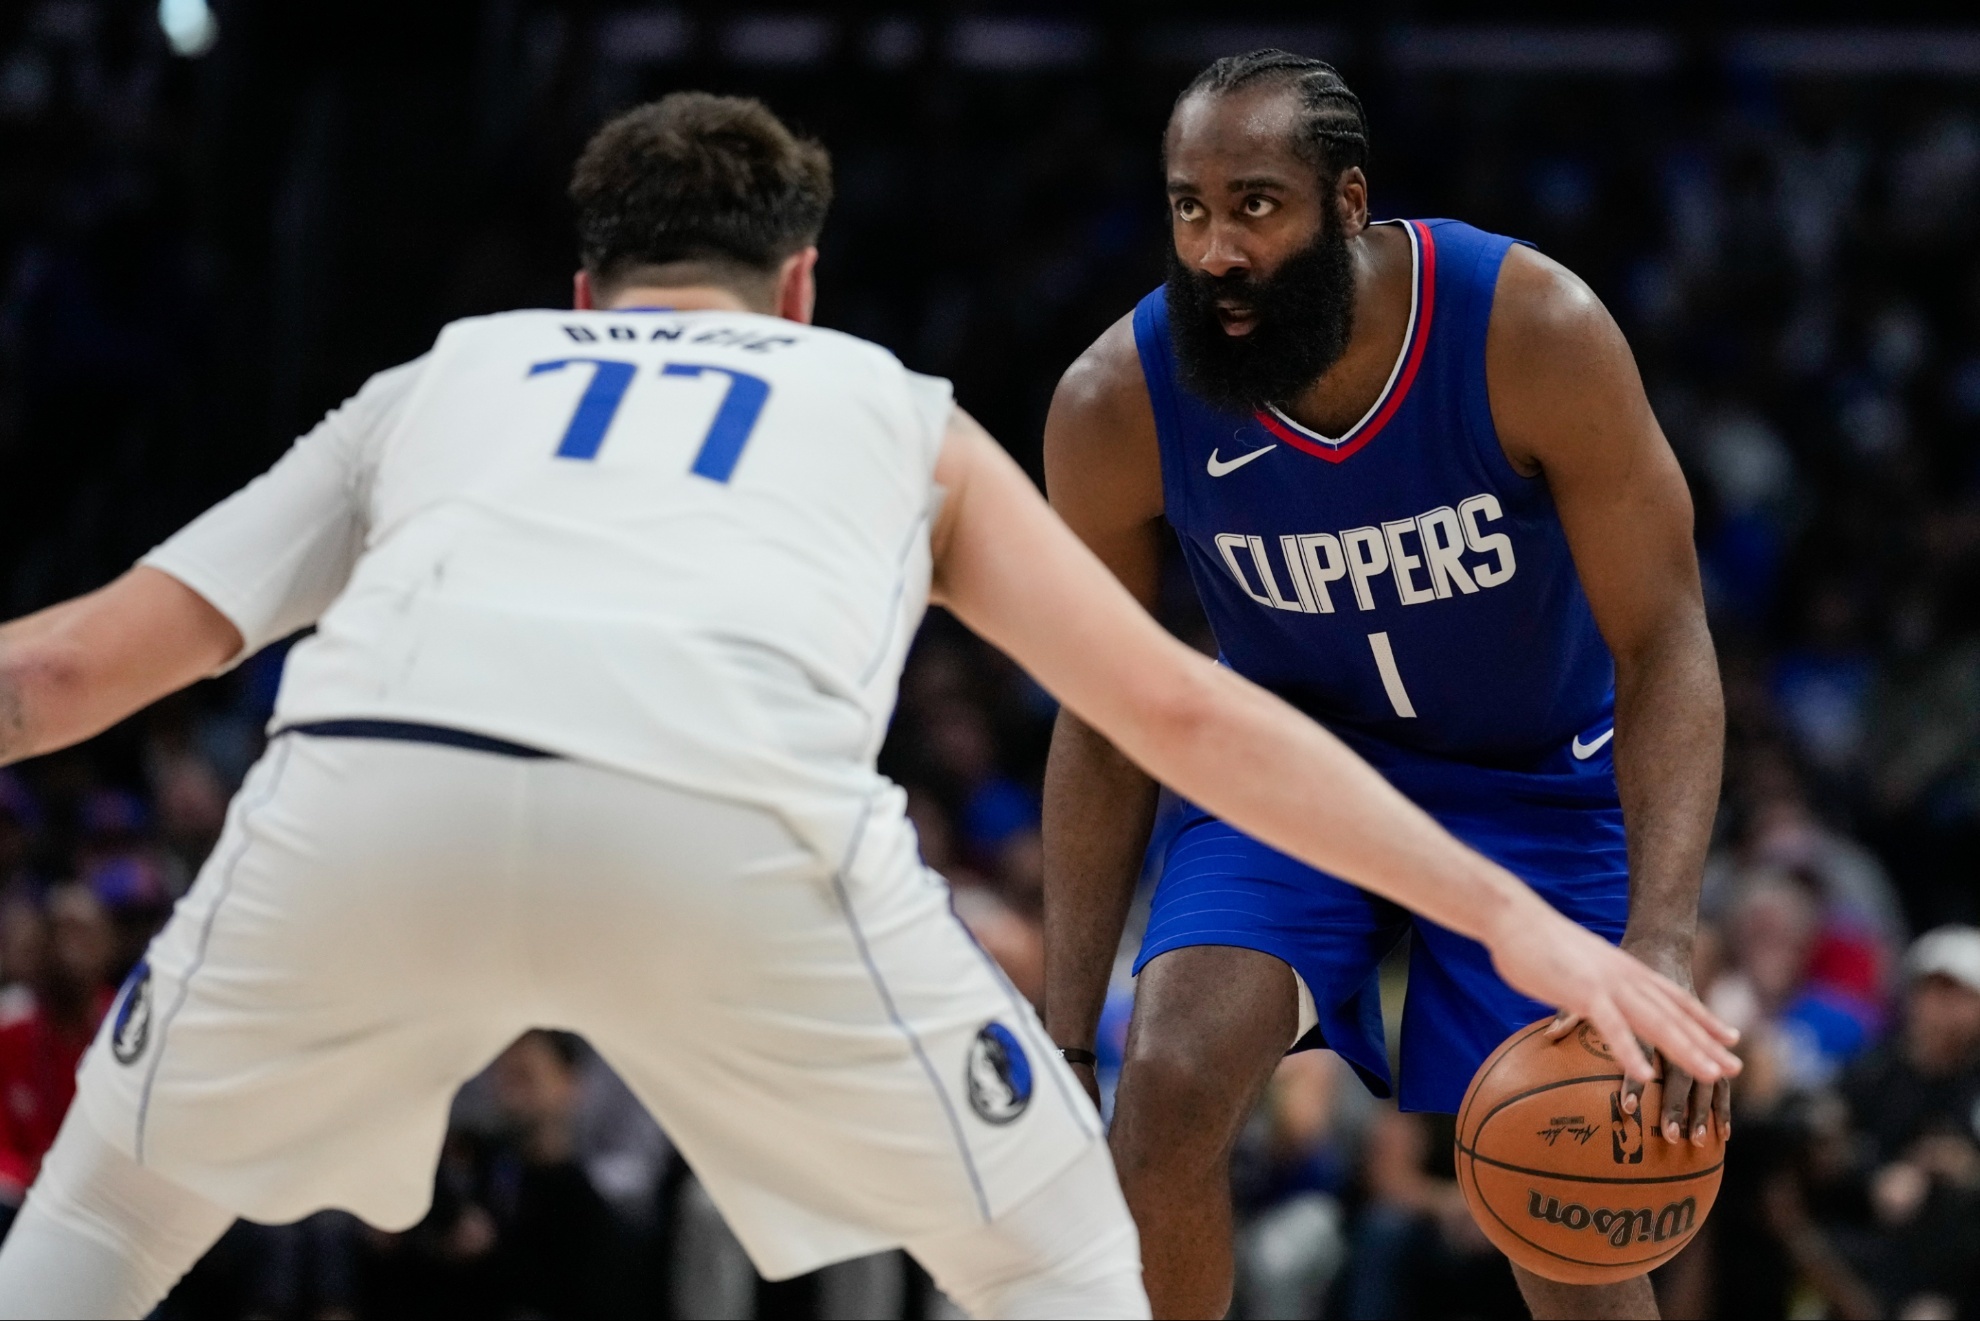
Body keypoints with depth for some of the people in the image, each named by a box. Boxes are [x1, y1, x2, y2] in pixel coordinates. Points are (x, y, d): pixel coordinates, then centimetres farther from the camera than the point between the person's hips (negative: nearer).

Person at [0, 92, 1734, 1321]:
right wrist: (1507, 913, 31)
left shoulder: (441, 377, 39)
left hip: (371, 779, 1)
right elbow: (1184, 712, 28)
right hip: (732, 814, -1)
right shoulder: (899, 411, 37)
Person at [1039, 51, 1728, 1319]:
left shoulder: (1534, 333, -27)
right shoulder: (1118, 406, -21)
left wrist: (1662, 944, -38)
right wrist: (1066, 1041, -9)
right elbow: (1104, 727, -7)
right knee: (1171, 1083, -25)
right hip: (1292, 761, 1)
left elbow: (1664, 651, -24)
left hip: (1531, 785, -1)